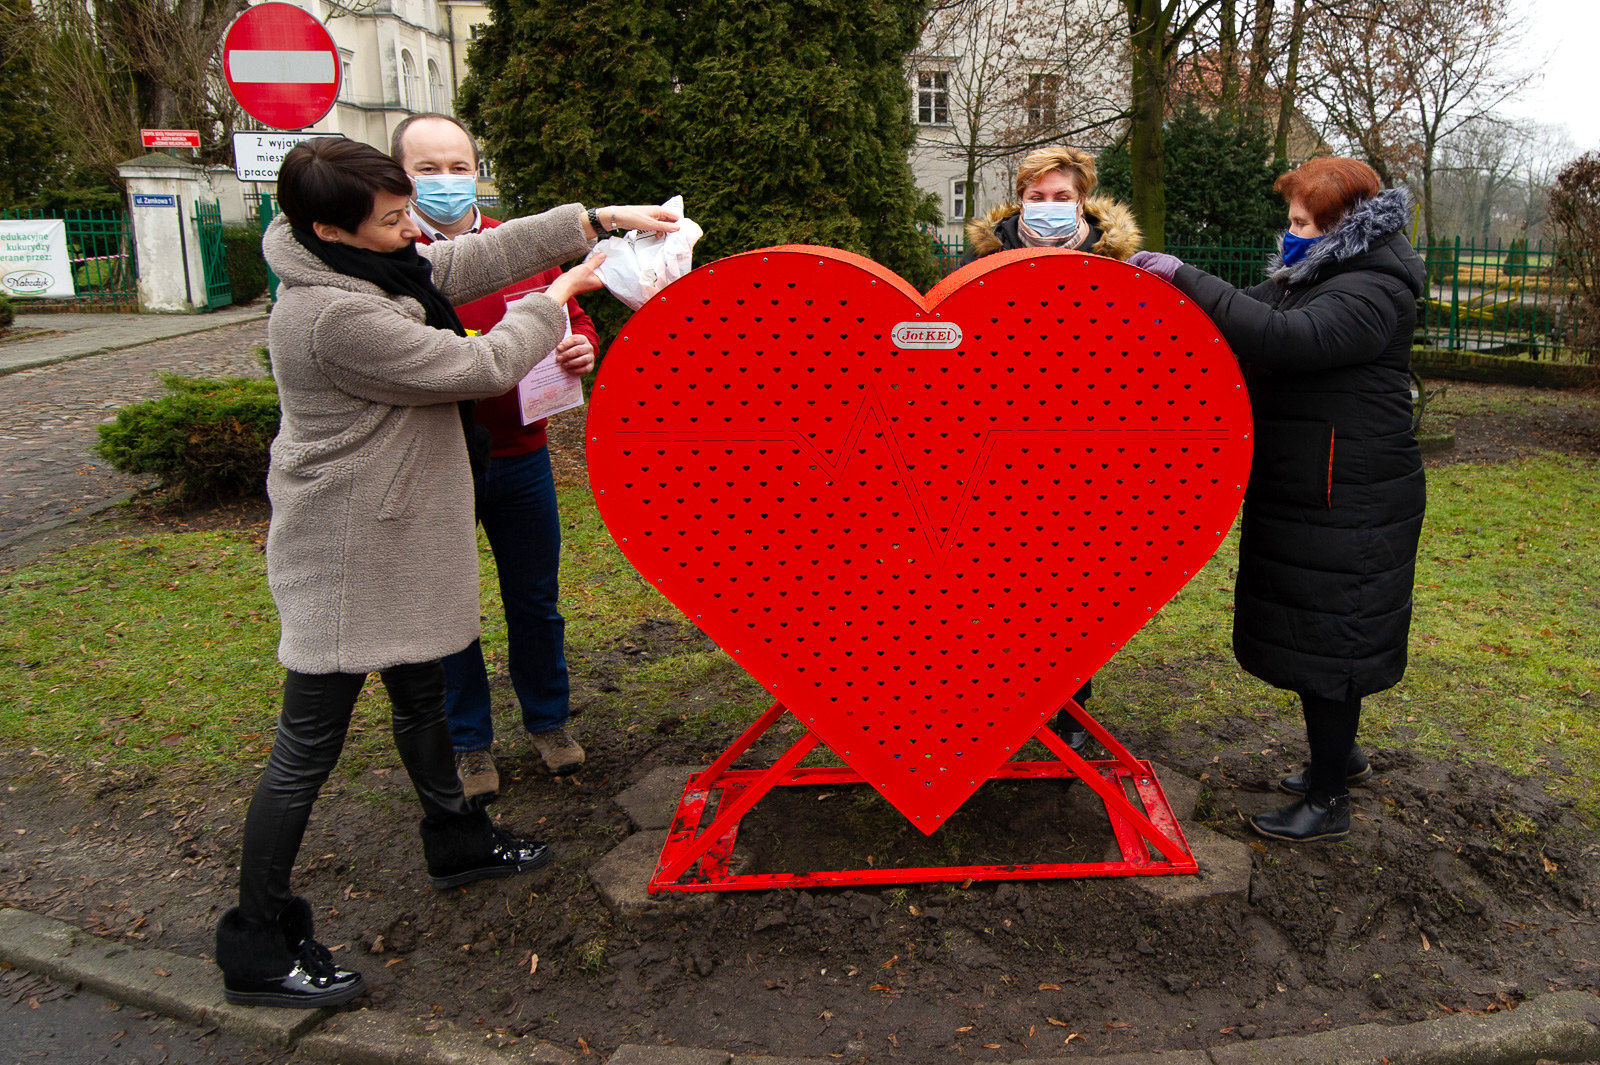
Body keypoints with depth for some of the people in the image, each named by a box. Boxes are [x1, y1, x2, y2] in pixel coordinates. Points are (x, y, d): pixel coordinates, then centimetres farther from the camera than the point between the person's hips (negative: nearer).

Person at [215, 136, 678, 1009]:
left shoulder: (369, 272, 4)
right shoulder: (334, 317, -25)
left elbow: (474, 260, 8)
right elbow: (481, 368, -20)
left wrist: (597, 219, 5)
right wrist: (557, 300, -5)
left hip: (397, 543, 10)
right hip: (346, 560, -10)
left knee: (421, 696, 24)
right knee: (309, 745, 0)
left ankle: (456, 841, 45)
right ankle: (257, 946, 14)